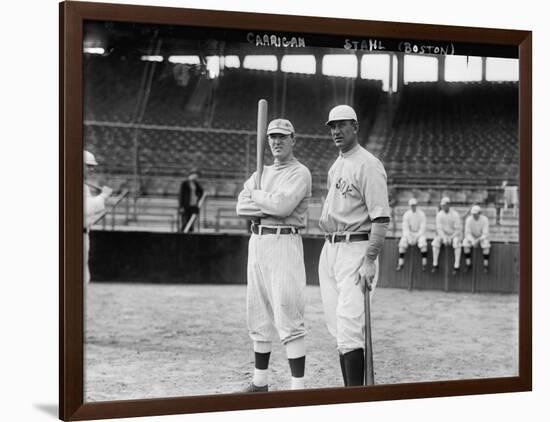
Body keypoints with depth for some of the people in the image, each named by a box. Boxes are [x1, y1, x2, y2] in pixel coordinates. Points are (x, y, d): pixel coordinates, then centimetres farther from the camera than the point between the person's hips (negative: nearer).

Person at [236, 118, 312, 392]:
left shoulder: (300, 173, -4)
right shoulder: (262, 172, 18)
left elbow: (282, 205, -20)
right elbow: (241, 208, 5)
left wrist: (255, 195, -3)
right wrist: (269, 206, -10)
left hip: (284, 243, -8)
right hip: (257, 243, 8)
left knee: (288, 318, -12)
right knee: (259, 316, 12)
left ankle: (297, 388, -11)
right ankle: (259, 383, 22)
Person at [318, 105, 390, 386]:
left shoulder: (368, 165, -11)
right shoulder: (335, 165, 17)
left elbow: (381, 218, -18)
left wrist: (369, 261, -24)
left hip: (355, 249, -9)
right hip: (329, 249, 9)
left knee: (349, 326, -17)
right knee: (337, 328, 9)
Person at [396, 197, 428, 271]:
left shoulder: (421, 214, -8)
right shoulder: (406, 215, -2)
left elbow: (423, 227, -11)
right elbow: (405, 228, -5)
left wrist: (417, 237, -22)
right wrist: (409, 237, -20)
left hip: (419, 233, -2)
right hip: (409, 233, 2)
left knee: (423, 243, -34)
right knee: (402, 242, -27)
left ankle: (424, 264, -29)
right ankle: (400, 264, -23)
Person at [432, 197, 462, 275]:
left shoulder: (455, 215, -14)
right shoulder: (439, 215, -7)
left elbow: (457, 230, -14)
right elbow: (439, 229, -12)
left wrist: (450, 238, -26)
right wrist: (444, 238, -28)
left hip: (453, 235, -2)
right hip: (442, 235, 2)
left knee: (457, 243, -35)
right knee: (435, 242, -28)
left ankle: (456, 266, -32)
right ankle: (435, 265, -19)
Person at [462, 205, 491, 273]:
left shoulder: (485, 219, -23)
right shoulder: (469, 219, -20)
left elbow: (485, 234, -23)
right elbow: (467, 233, -19)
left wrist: (478, 240, -40)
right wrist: (472, 241, -37)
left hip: (482, 237, -1)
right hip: (471, 237, 1)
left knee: (486, 245, -35)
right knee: (465, 244, -31)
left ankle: (486, 265, -22)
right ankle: (468, 264, -19)